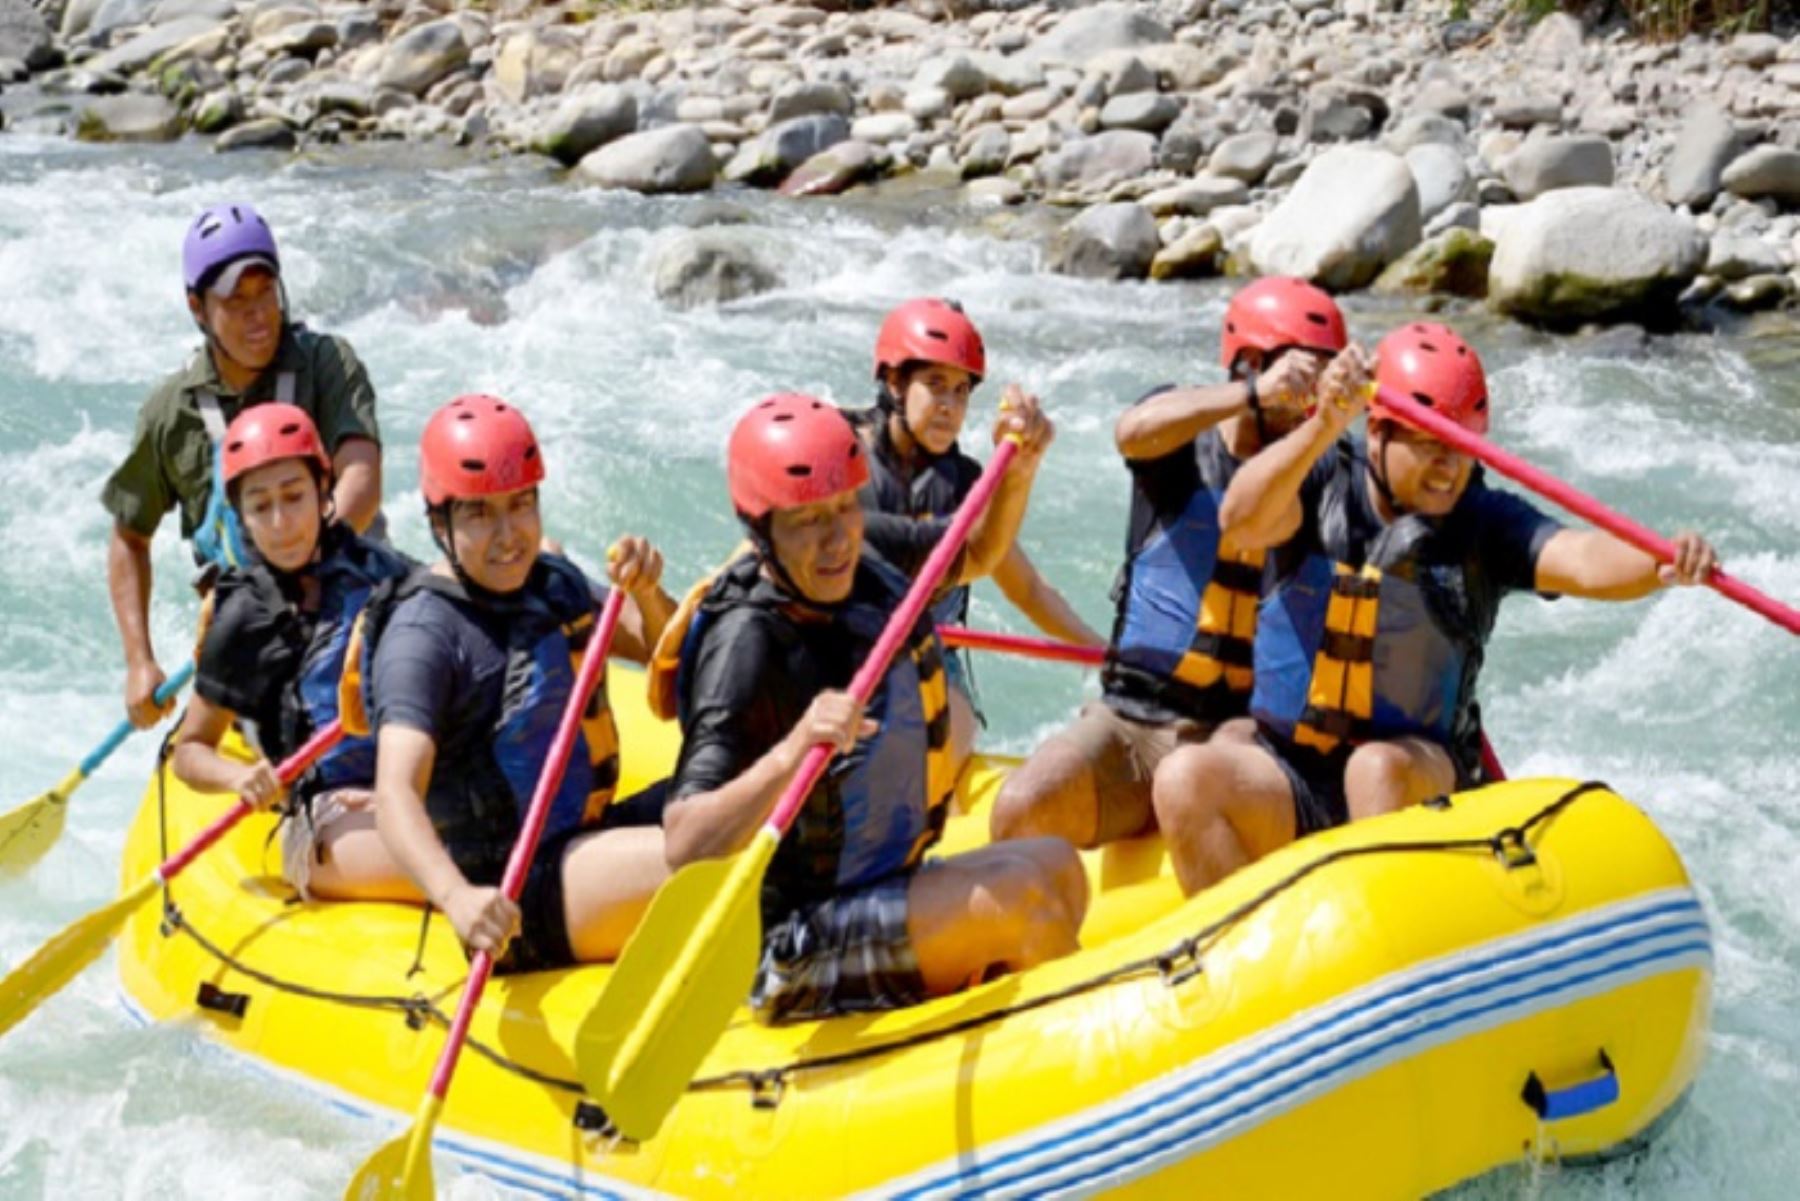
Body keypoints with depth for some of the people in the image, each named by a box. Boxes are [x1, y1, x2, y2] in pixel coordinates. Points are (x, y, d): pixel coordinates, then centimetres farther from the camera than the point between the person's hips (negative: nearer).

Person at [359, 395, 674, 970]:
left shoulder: (553, 581, 10)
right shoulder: (423, 634, -15)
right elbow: (395, 795, -27)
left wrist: (646, 593, -2)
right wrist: (457, 896, -45)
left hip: (591, 831, 9)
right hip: (517, 893, -9)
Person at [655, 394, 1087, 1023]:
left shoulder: (863, 576, 1)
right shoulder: (746, 643, -24)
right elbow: (684, 845, -32)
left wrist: (1017, 471, 4)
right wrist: (792, 752, -46)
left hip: (876, 890, 9)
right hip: (789, 954, -9)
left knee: (1057, 865, 10)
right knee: (1017, 896, -19)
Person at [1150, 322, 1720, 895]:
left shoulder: (1485, 523, -3)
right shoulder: (1324, 482, -1)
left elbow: (1583, 561, -20)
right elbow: (1242, 522, -22)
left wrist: (1661, 564, -42)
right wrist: (1323, 428, -37)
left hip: (1418, 781, -1)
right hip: (1290, 774, 2)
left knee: (1379, 767, -34)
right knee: (1186, 780, -25)